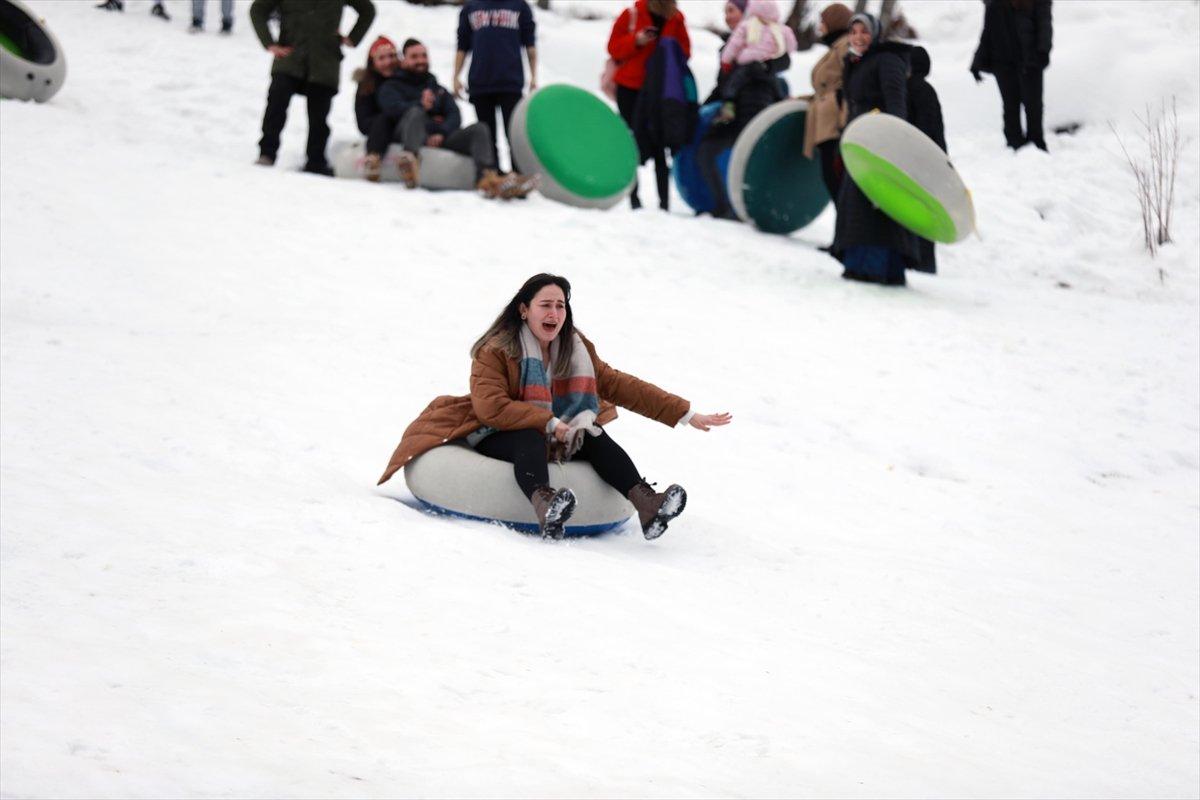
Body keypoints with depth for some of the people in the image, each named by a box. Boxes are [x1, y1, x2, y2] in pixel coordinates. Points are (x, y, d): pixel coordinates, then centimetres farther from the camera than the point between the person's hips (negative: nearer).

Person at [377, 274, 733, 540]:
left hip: (555, 436, 5)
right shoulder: (495, 351, -11)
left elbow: (622, 386, 3)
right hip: (496, 437, -5)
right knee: (529, 441, -37)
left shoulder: (577, 349, 6)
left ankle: (646, 503, -42)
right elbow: (490, 408, -23)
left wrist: (685, 414, -4)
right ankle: (544, 504, -68)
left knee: (596, 437, -22)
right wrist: (548, 423, -29)